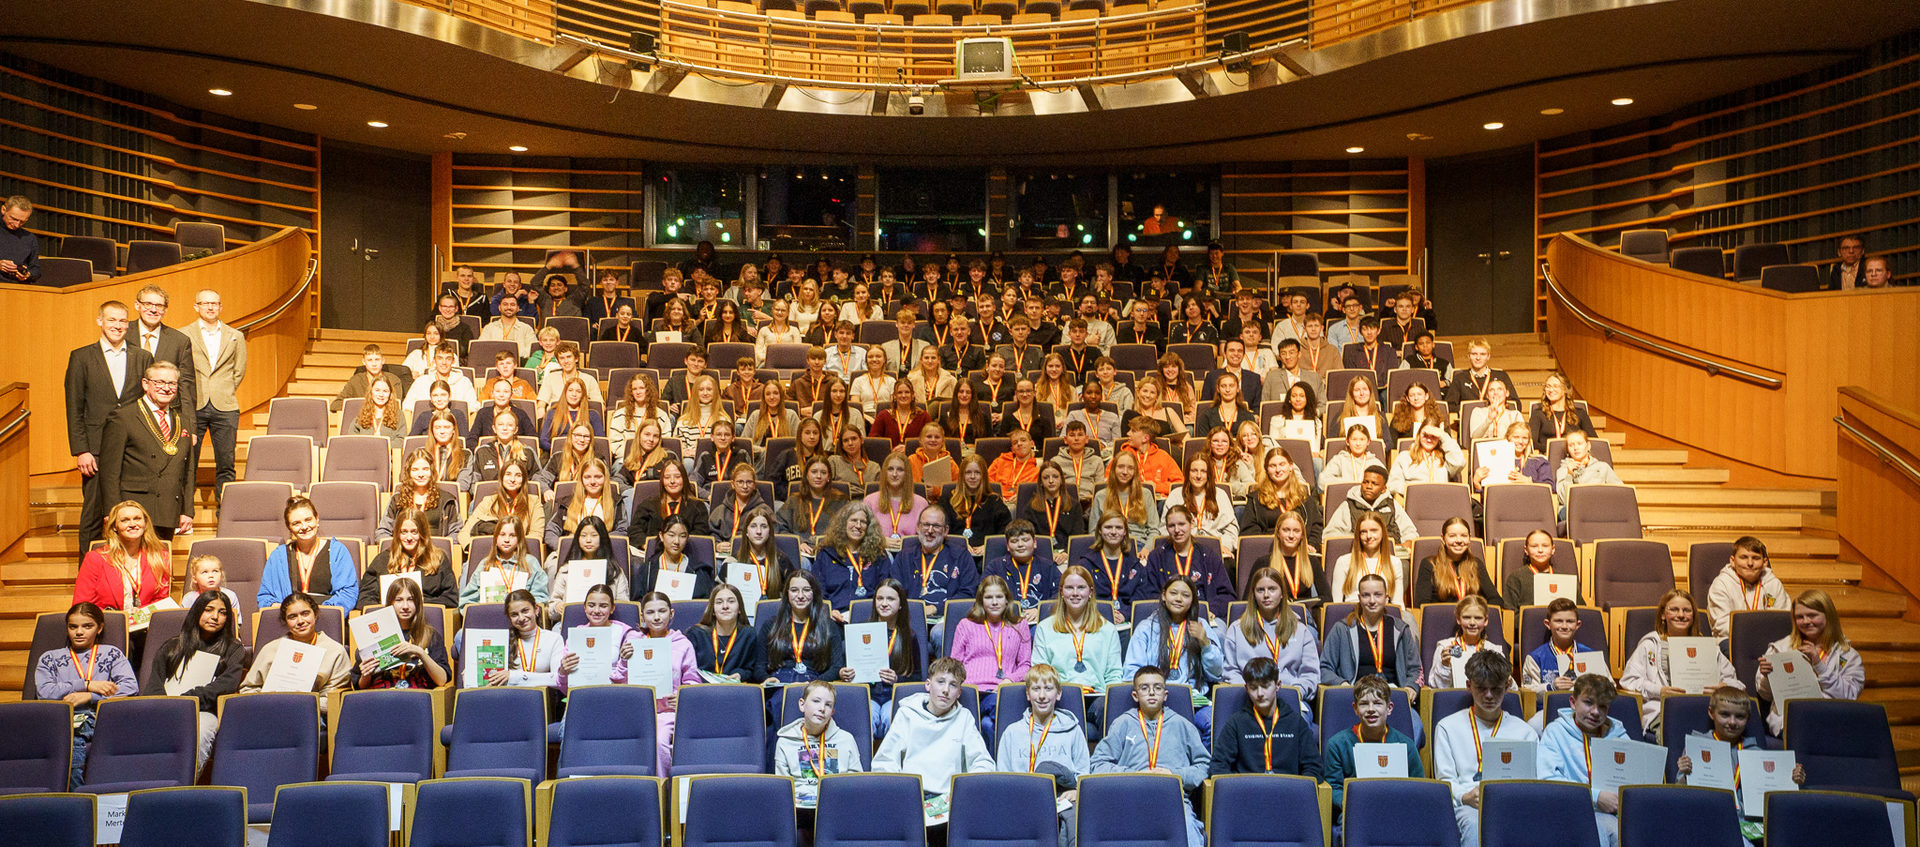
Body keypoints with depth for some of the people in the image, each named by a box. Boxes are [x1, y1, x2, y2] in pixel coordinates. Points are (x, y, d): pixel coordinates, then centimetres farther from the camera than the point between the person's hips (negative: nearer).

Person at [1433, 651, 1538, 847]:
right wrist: (1465, 796, -15)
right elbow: (1445, 781, 9)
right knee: (1476, 824, -39)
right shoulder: (1448, 727, 18)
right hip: (1466, 806, -1)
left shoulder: (1525, 732, 22)